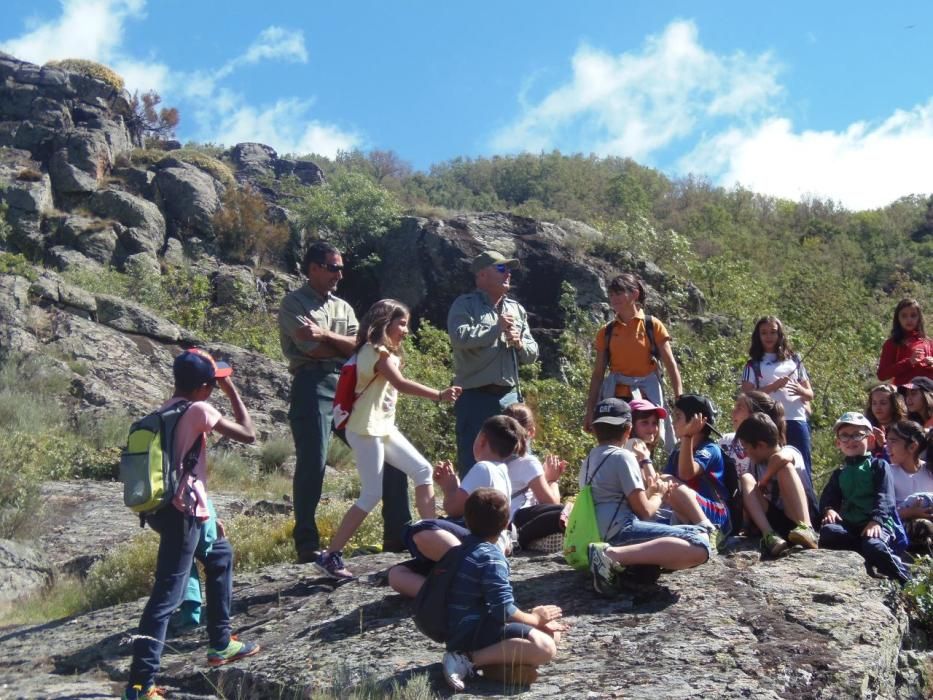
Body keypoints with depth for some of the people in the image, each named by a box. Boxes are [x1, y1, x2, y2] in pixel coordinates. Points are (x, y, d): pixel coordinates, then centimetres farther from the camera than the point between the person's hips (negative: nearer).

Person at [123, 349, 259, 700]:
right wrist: (232, 391, 1)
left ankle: (220, 644, 34)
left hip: (165, 505, 10)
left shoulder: (166, 411, 12)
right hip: (180, 511, -9)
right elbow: (248, 435, -8)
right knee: (167, 595, -9)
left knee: (220, 554, 27)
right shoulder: (199, 410, -12)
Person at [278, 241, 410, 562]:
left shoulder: (343, 306, 23)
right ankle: (307, 545, -2)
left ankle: (398, 535, 8)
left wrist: (326, 335, -11)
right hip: (313, 385, -6)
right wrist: (346, 348, 6)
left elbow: (359, 346, 5)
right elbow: (312, 348, -9)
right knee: (312, 464, -12)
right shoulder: (294, 303, 5)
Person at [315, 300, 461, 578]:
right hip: (366, 430, -10)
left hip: (384, 428, 10)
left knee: (423, 471, 8)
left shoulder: (384, 352, 17)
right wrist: (439, 395, -40)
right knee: (372, 495, -9)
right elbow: (401, 384, -31)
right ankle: (330, 556, -4)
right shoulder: (377, 352, -16)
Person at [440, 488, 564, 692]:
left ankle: (496, 661, -8)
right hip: (472, 634, -10)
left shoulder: (466, 545, 11)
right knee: (545, 648, -30)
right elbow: (504, 610, -22)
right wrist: (535, 618, -4)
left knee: (553, 632, 14)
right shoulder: (490, 557, -17)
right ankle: (467, 661, -22)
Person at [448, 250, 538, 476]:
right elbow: (460, 337, -21)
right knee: (473, 467, -5)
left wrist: (519, 343, -5)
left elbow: (532, 354, 17)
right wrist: (497, 328, -11)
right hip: (476, 398, -6)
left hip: (510, 398, 6)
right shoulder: (465, 305, -1)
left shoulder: (516, 309, 18)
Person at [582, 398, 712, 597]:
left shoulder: (589, 460, 24)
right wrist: (658, 495, 18)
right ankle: (614, 555, -27)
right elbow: (645, 511, -2)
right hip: (620, 530, -9)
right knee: (699, 545, -24)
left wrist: (649, 491, 35)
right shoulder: (622, 456, -1)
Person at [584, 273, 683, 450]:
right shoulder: (606, 331, 7)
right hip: (615, 397, 2)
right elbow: (598, 374, 9)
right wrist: (590, 410, 5)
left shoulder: (652, 326, 1)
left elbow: (671, 365, -1)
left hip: (646, 396, -1)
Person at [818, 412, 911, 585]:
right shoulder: (839, 474, 25)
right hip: (849, 525, 4)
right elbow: (828, 497, 11)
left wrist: (876, 520, -21)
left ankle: (905, 578, -17)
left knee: (874, 546, -36)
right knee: (827, 532, -28)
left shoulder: (879, 466, 11)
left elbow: (884, 498, -3)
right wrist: (829, 509, -15)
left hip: (877, 525, -4)